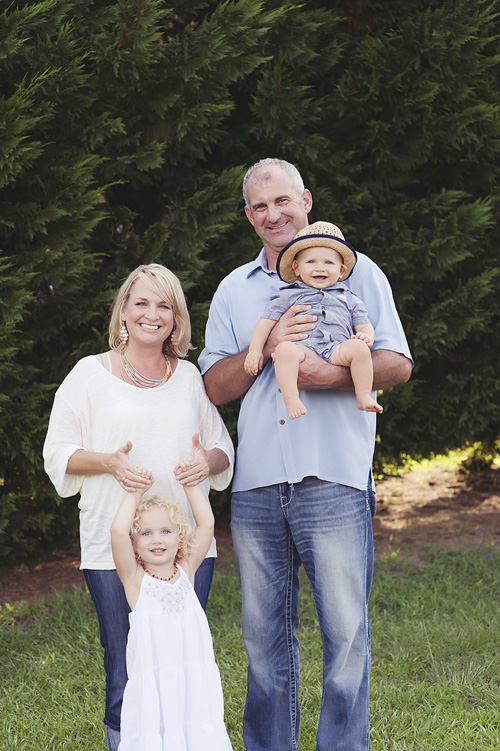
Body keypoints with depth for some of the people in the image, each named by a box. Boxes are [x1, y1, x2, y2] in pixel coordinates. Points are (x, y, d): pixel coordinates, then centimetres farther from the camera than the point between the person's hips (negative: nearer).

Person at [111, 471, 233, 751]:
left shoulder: (186, 571, 8)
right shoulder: (135, 579, -2)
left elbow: (207, 524, 3)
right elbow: (118, 532, -16)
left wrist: (191, 483, 6)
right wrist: (136, 492, -6)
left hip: (196, 681, 3)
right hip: (153, 683, -3)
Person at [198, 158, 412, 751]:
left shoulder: (355, 271, 9)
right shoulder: (234, 290, 17)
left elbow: (397, 364, 2)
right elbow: (214, 387, 10)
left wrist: (332, 373, -16)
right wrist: (266, 348, -8)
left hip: (333, 477, -3)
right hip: (255, 482, 3)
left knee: (345, 628, -4)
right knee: (264, 631, 7)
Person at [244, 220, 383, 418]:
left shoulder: (348, 298, 26)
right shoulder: (289, 296, 21)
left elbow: (364, 325, 23)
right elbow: (267, 321, 16)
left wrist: (366, 336, -3)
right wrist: (255, 350, 3)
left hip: (337, 351, 2)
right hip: (302, 347, -1)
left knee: (358, 347, -30)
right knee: (284, 349, -35)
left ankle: (363, 397, -23)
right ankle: (292, 400, -39)